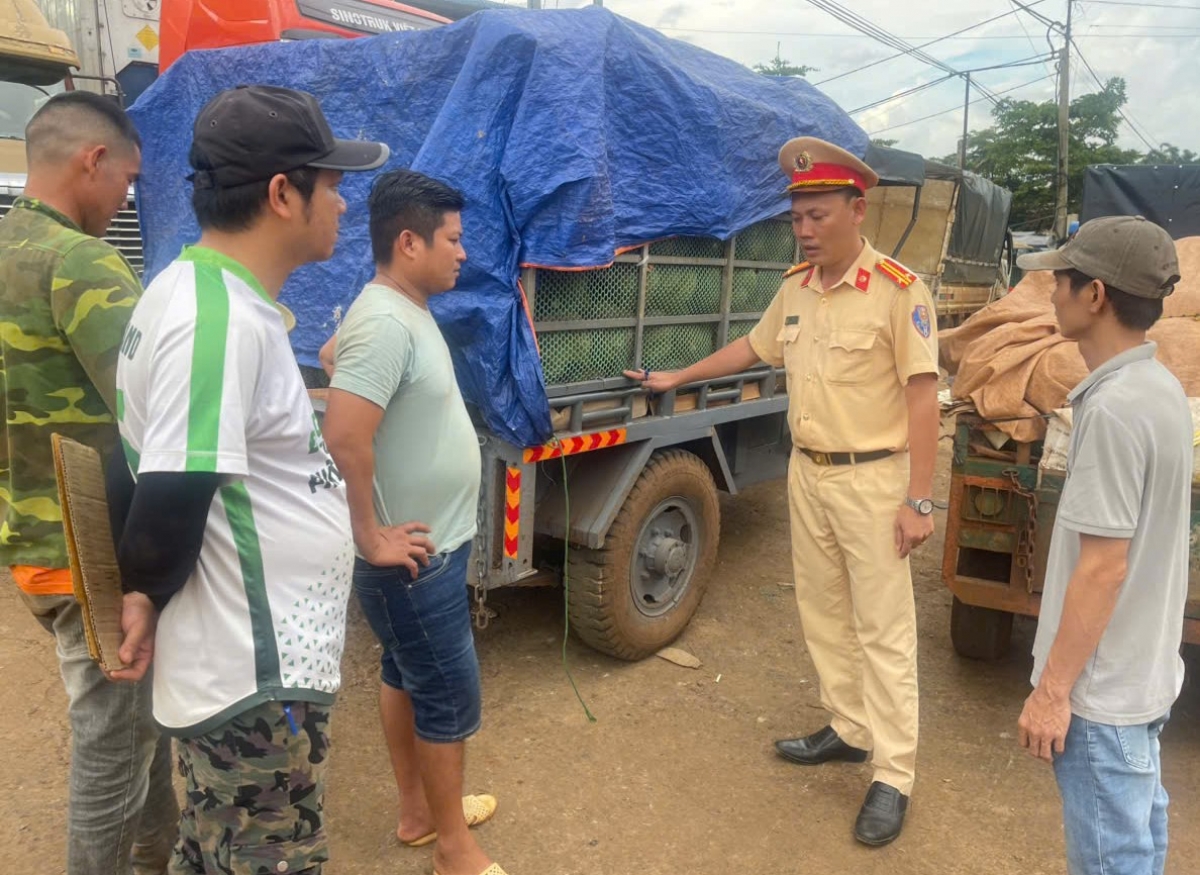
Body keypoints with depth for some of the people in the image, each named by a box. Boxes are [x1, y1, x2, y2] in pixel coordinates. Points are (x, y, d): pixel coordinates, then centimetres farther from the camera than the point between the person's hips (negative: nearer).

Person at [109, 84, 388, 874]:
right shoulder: (222, 319, -25)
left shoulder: (202, 291, 7)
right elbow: (171, 502, -26)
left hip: (239, 665, 10)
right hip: (256, 683, -9)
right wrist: (146, 597, -7)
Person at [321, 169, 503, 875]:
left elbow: (332, 355, 23)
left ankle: (417, 810, 40)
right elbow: (344, 438, -34)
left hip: (434, 545, 10)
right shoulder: (386, 323, -25)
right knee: (451, 697, 4)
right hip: (416, 558, -10)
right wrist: (372, 539, -24)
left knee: (407, 677, 21)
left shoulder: (410, 309, 7)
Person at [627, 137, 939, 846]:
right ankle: (850, 730, 32)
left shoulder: (899, 290, -13)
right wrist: (678, 378, 30)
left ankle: (894, 778, 13)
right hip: (807, 473, 7)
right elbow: (754, 348, 24)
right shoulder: (796, 288, 8)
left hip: (872, 479, -7)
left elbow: (922, 397, -15)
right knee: (824, 614, 15)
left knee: (884, 628, 2)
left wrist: (918, 500, -17)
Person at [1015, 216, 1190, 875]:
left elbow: (1103, 567, -24)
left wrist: (1052, 688, -16)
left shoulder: (1114, 407, -25)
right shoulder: (1159, 387, 4)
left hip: (1102, 686, -9)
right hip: (1145, 670, 9)